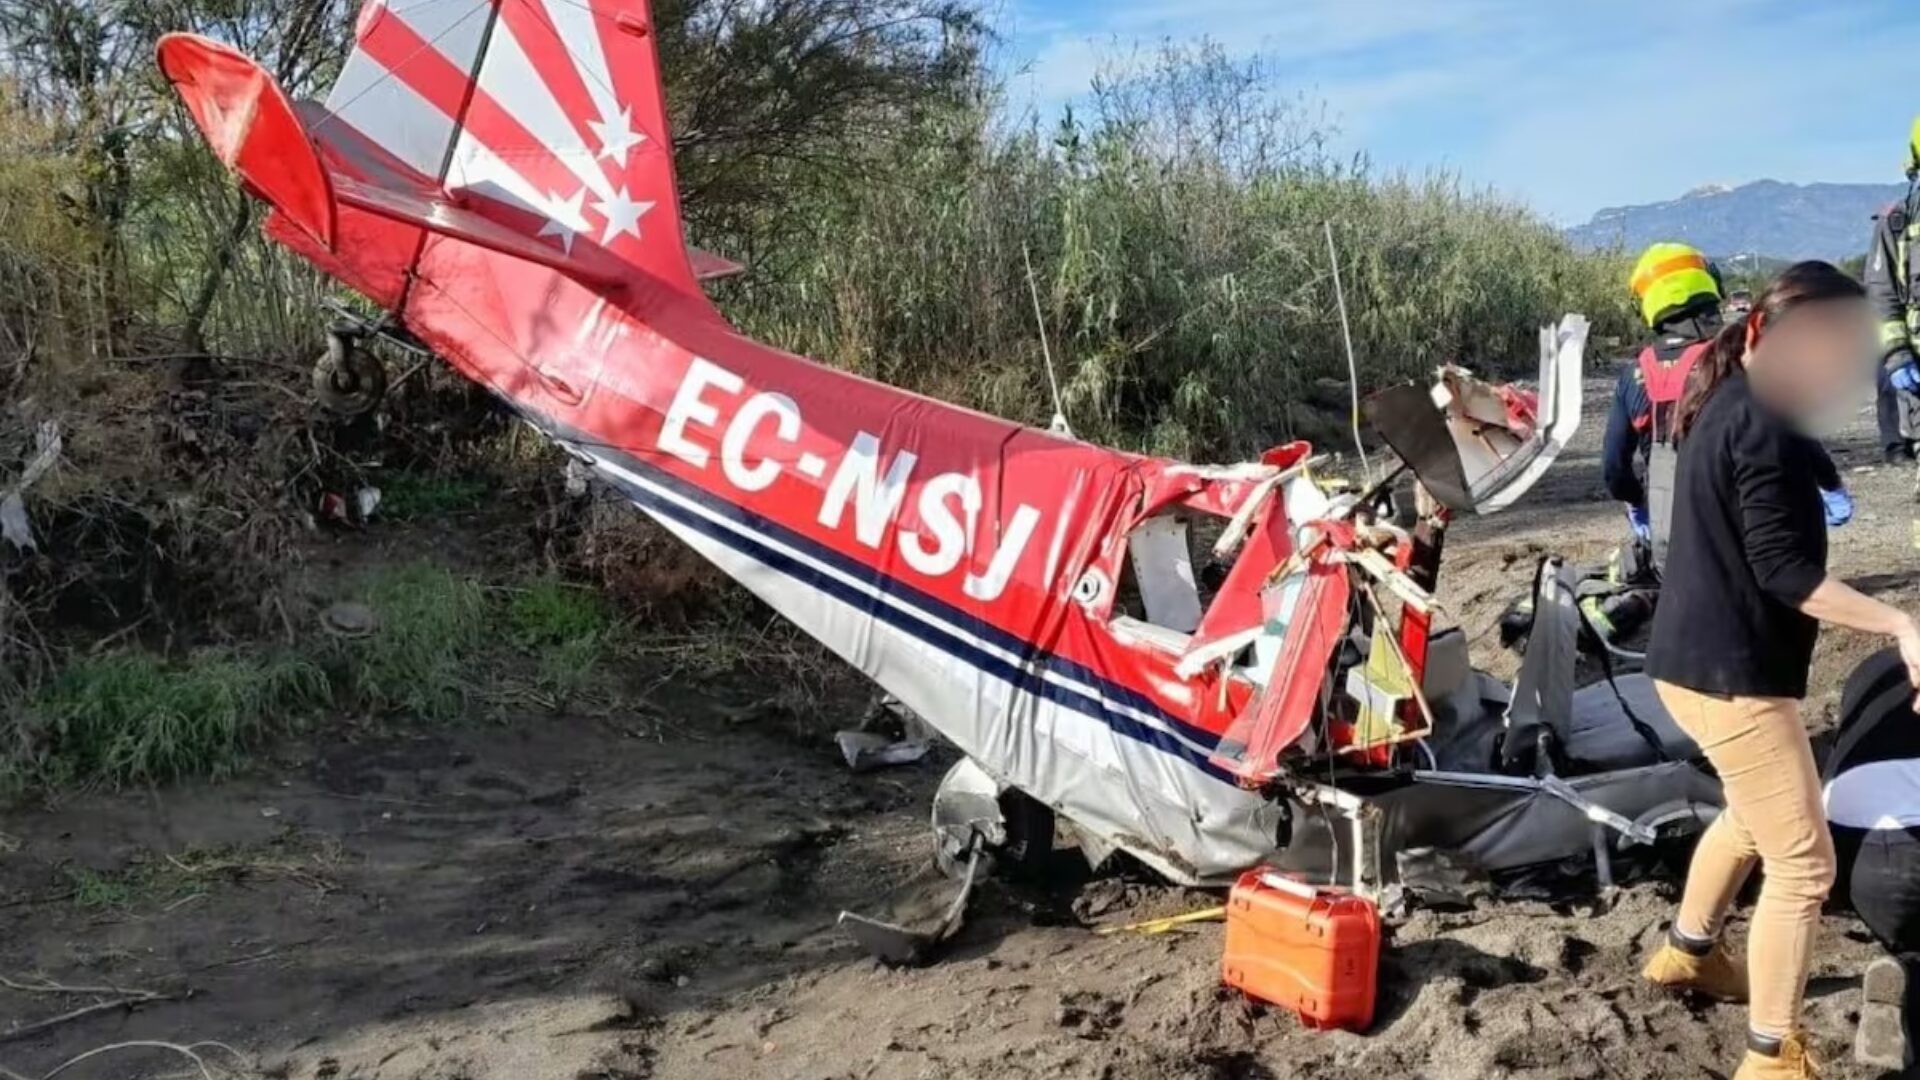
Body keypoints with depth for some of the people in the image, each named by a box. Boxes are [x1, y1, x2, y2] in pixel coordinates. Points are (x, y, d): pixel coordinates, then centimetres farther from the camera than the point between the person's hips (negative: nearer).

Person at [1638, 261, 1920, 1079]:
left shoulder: (1730, 402, 11)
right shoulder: (1765, 420, -19)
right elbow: (1783, 569, -24)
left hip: (1696, 658, 10)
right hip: (1730, 673, -10)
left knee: (1755, 814, 31)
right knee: (1802, 864, -1)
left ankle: (1687, 952, 46)